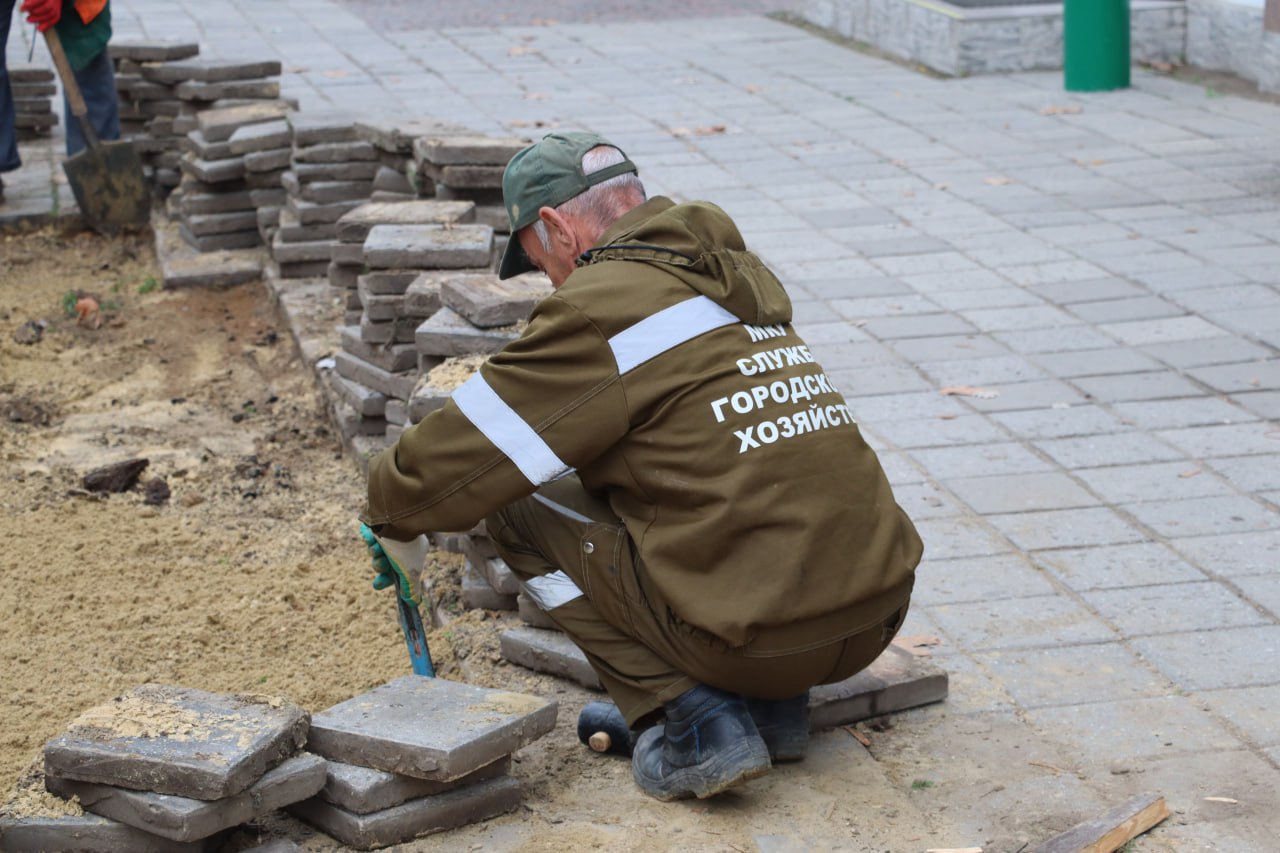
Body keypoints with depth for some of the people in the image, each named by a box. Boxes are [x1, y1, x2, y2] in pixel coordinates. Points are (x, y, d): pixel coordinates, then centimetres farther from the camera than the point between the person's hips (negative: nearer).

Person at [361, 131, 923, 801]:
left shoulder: (598, 305, -7)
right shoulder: (739, 278, 16)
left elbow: (471, 452, -1)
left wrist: (394, 516, 20)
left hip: (762, 639, -8)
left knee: (519, 505, 9)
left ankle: (694, 721, -1)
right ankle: (773, 707, 17)